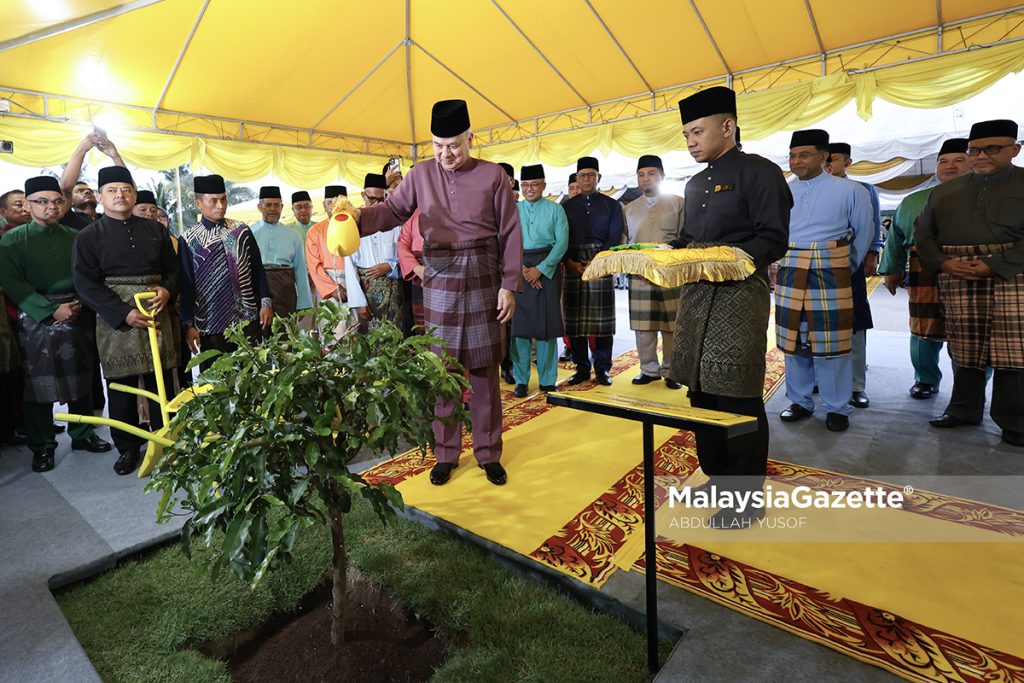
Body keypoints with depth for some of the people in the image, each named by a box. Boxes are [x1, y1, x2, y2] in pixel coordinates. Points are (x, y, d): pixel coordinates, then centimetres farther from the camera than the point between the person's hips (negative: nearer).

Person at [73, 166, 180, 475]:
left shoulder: (155, 229, 12)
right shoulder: (89, 236, 4)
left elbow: (173, 268, 13)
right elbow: (86, 283, -4)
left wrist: (167, 291, -10)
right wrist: (124, 314, -15)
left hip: (157, 313, 2)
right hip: (116, 319, -2)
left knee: (162, 381, 5)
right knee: (121, 385, 5)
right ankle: (127, 447, 18)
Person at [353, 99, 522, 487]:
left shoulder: (493, 175, -1)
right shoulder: (421, 174, 5)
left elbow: (511, 234, -1)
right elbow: (393, 211, 7)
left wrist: (509, 285, -5)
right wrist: (359, 218, -14)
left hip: (483, 281, -1)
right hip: (439, 284, 2)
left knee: (484, 371, 5)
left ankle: (488, 454, 21)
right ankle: (446, 454, 22)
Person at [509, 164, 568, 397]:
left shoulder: (555, 210, 6)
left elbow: (562, 242, -3)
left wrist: (539, 269, -11)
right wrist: (520, 269, -11)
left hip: (547, 269, -1)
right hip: (518, 271, 1)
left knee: (547, 324, 0)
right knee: (519, 324, 0)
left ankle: (547, 380, 11)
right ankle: (521, 380, 9)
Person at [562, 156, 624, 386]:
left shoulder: (612, 205, 11)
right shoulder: (567, 207, 14)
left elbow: (614, 238, 2)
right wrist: (570, 262, -8)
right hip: (574, 267, 2)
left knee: (603, 319, -2)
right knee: (575, 319, 0)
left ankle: (602, 368, 7)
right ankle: (582, 368, 9)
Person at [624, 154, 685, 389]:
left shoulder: (678, 203, 8)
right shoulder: (629, 208, 17)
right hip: (639, 274, 3)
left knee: (672, 324, 0)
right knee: (642, 325, 3)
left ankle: (670, 371, 13)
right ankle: (649, 369, 16)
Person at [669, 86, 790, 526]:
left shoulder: (760, 172, -4)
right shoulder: (695, 183, 19)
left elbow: (774, 239, -11)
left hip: (739, 296, -8)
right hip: (695, 295, 8)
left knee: (738, 398, -3)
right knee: (701, 391, 12)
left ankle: (747, 499, 12)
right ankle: (718, 477, 29)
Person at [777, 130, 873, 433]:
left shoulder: (849, 190, 2)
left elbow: (864, 232, 10)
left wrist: (848, 267, 12)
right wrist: (778, 268, 9)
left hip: (829, 275, -3)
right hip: (789, 276, 3)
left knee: (830, 342, -1)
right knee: (794, 340, 7)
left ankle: (837, 408, 13)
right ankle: (800, 402, 21)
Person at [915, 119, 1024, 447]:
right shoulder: (945, 191, 15)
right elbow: (923, 232, 12)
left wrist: (995, 266, -16)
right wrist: (943, 263, -5)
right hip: (957, 280, 3)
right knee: (964, 347, 6)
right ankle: (963, 409, 18)